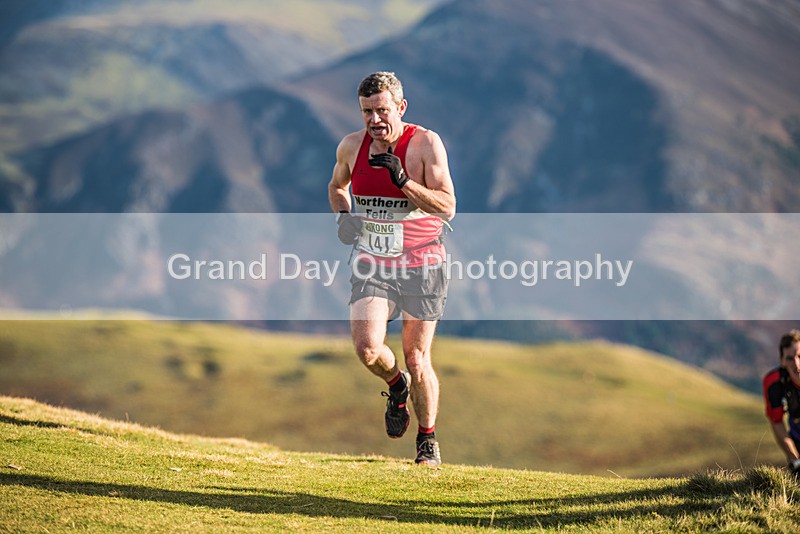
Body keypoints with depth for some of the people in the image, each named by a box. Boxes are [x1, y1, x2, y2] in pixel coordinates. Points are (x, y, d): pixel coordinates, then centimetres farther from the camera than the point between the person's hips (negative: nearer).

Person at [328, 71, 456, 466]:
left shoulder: (426, 144, -11)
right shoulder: (351, 146, 1)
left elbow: (447, 208, -17)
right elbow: (337, 185, 24)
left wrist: (403, 181, -28)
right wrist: (343, 216, 4)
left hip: (420, 265, -3)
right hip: (372, 264, 3)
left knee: (417, 360, 0)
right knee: (366, 347, -17)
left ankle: (428, 439, 22)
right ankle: (396, 386, 18)